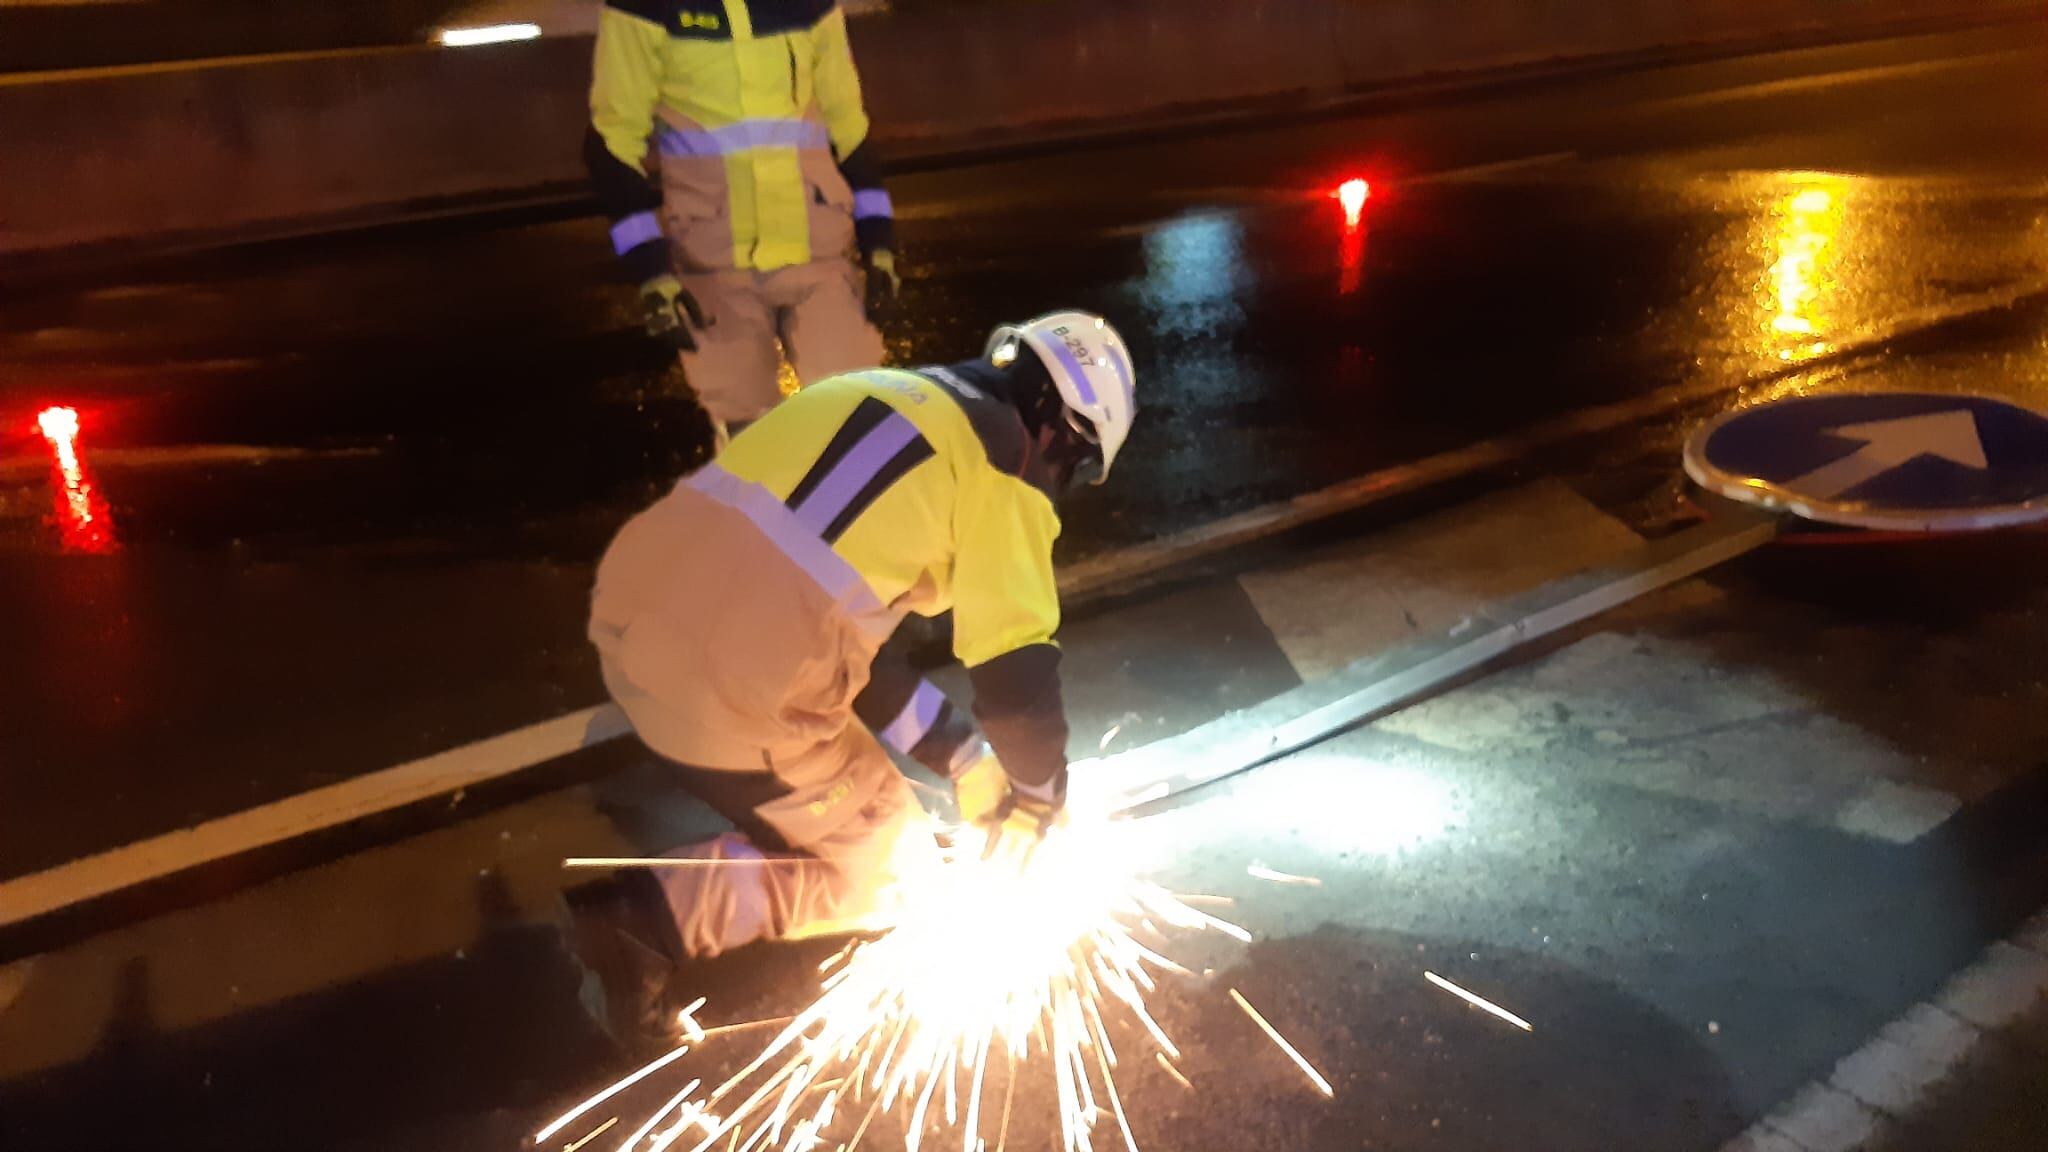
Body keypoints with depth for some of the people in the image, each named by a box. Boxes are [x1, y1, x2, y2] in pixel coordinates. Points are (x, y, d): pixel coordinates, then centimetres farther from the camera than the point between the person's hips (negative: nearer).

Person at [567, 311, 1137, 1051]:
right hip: (730, 691, -8)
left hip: (630, 616, 8)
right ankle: (647, 915, 0)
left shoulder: (880, 396, 22)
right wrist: (1038, 798, 16)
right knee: (893, 873, 14)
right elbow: (1018, 678, -5)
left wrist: (959, 755, 27)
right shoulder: (1004, 462, -2)